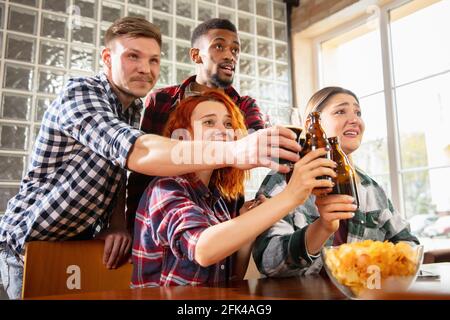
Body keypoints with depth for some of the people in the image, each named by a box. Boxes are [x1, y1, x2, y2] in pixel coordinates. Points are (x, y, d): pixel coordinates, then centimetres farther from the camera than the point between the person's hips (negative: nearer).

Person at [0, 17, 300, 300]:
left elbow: (119, 161, 2)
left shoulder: (134, 107, 2)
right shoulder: (80, 92, -24)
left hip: (83, 240, 7)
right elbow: (134, 152, -42)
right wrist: (233, 152, -55)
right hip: (31, 242, -6)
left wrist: (117, 223, -18)